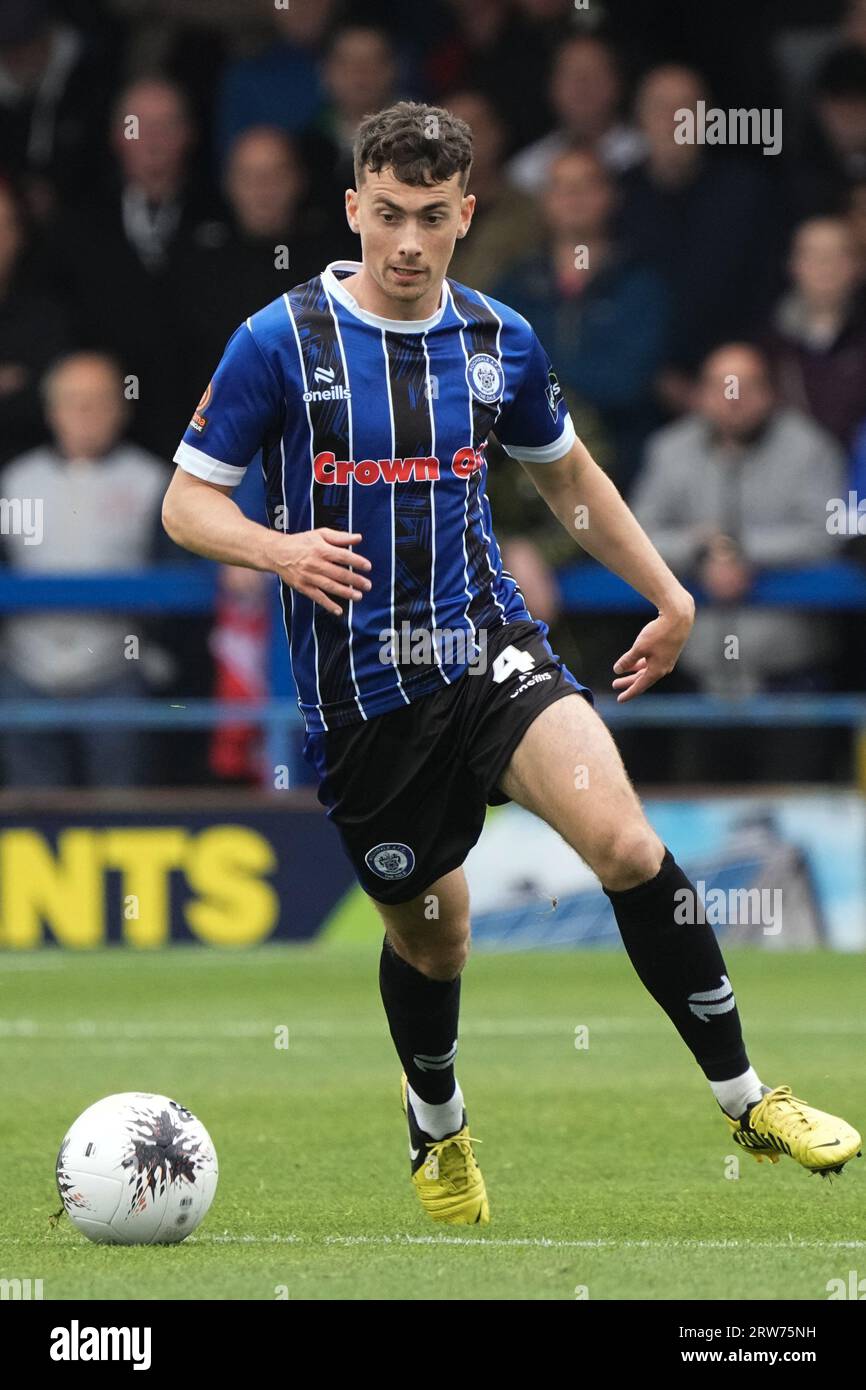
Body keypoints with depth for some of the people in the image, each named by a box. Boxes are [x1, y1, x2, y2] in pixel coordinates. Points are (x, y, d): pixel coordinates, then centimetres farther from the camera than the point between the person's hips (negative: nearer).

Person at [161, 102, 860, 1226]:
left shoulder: (502, 342, 3)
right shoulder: (279, 342, -9)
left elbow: (569, 475, 21)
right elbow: (187, 502, -6)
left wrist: (671, 596, 17)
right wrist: (278, 549, -26)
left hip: (489, 649, 2)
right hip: (359, 693, -1)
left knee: (623, 838, -22)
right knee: (429, 933, 10)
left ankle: (745, 1098, -13)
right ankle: (437, 1132, 42)